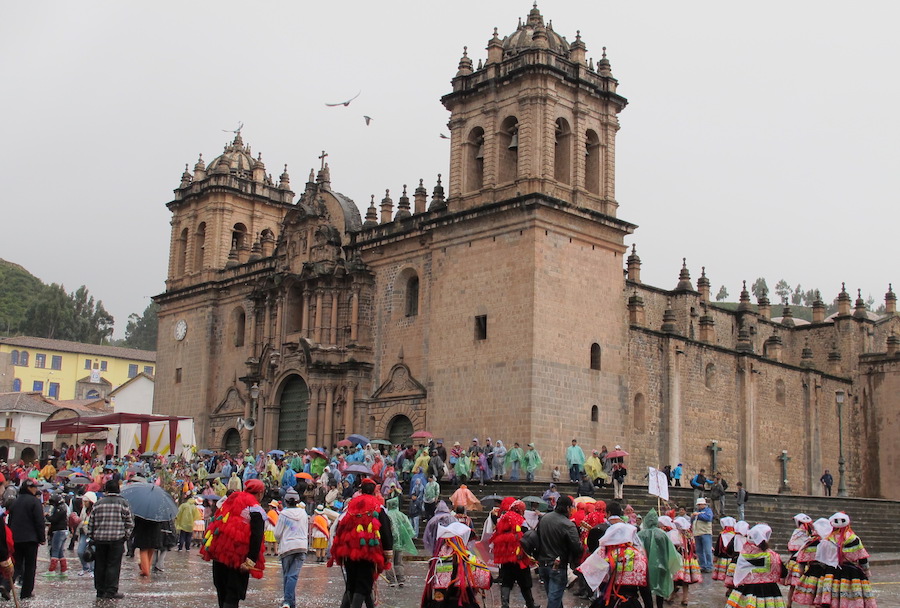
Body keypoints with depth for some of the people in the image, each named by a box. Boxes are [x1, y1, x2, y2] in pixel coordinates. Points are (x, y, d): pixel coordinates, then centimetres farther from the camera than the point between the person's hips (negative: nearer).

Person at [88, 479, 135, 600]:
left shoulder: (98, 503, 7)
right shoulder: (124, 503, 2)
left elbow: (91, 521, 9)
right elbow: (130, 522, 1)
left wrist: (91, 536, 18)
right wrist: (126, 536, 10)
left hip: (99, 539, 2)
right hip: (117, 539, -2)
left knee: (100, 565, 10)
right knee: (113, 565, 0)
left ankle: (100, 591, 15)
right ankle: (111, 591, -3)